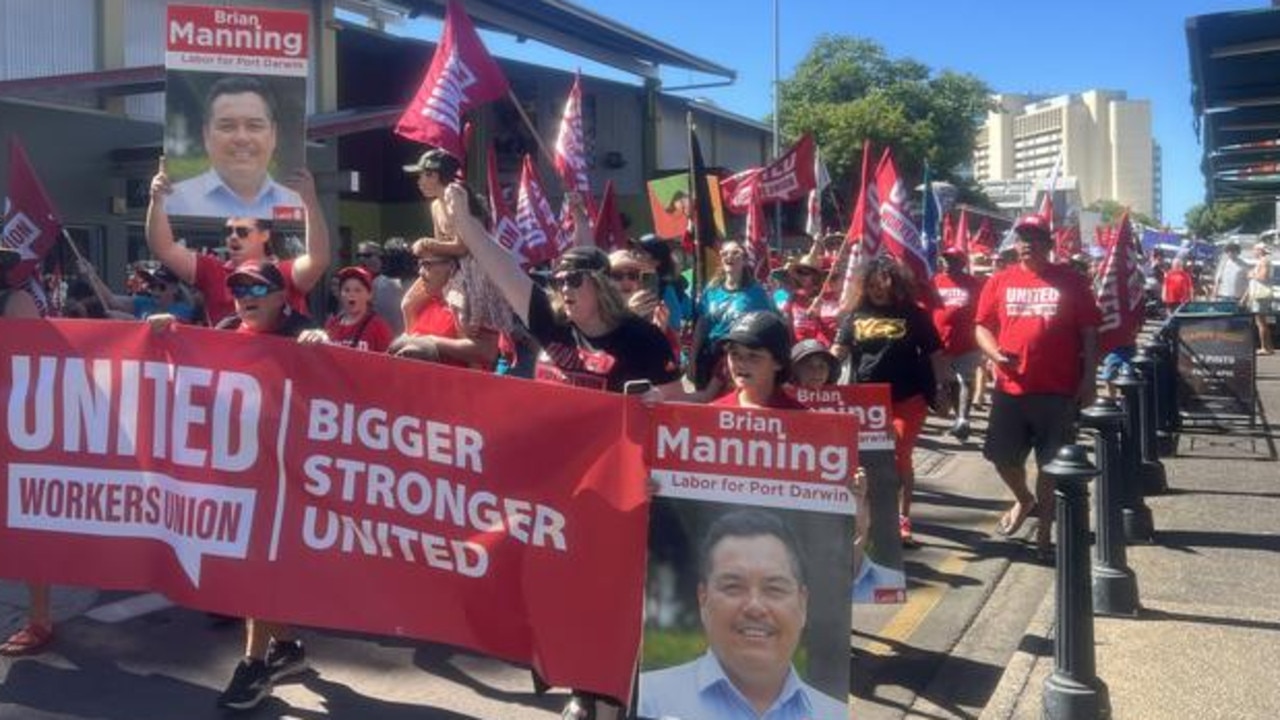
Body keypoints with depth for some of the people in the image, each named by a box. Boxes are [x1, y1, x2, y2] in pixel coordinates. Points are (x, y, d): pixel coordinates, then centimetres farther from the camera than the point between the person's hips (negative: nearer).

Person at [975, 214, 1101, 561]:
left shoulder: (1071, 281, 0)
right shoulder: (1000, 281, 5)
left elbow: (1089, 332, 1)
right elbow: (982, 326, 7)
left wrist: (1089, 377, -5)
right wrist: (994, 353, -12)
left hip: (1059, 390, -2)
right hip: (1010, 388, 3)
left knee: (1052, 463, 5)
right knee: (1003, 456, 11)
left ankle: (1044, 530, 19)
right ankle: (1024, 500, 41)